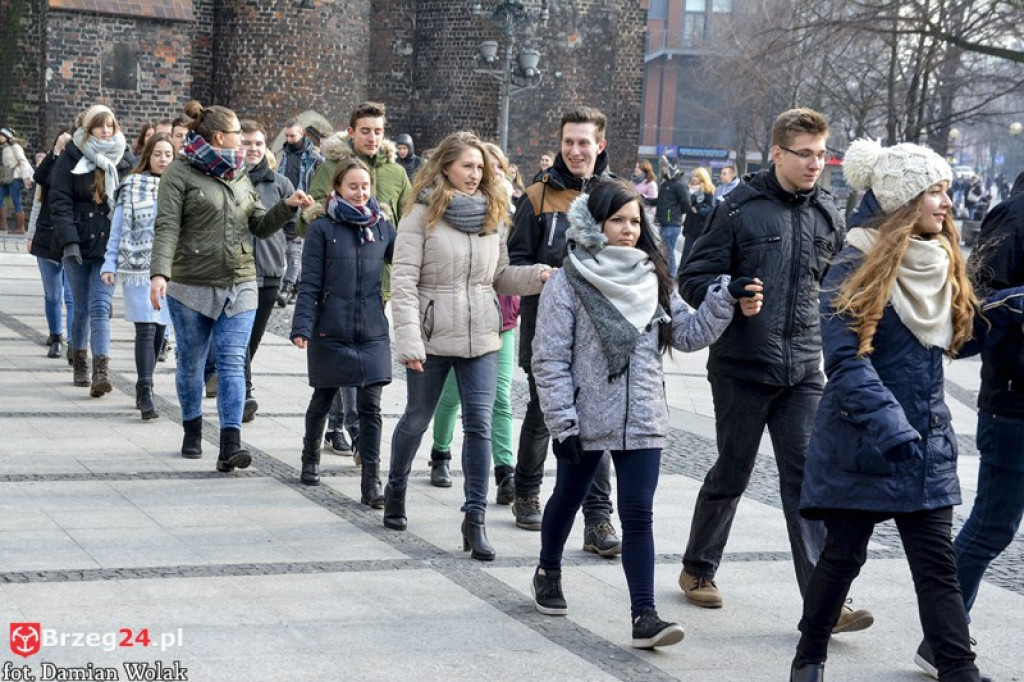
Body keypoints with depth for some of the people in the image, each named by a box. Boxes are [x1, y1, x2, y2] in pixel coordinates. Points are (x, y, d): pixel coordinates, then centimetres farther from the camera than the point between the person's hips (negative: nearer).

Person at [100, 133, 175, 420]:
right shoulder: (132, 186, 3)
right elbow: (119, 228, 4)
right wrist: (109, 264, -1)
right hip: (138, 266, -3)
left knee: (159, 329, 7)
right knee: (146, 329, -11)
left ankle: (144, 388, 20)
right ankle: (146, 392, -12)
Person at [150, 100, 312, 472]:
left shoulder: (239, 176, 14)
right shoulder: (180, 173, -5)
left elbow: (261, 226, 16)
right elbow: (167, 228, -13)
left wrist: (287, 207, -1)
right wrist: (159, 274, -26)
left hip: (239, 285, 4)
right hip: (191, 285, -4)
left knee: (232, 362, -8)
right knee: (191, 362, 9)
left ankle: (230, 445, -14)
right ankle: (192, 433, 29)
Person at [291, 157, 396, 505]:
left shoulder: (382, 227, 6)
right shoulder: (322, 228, -3)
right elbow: (309, 283, -5)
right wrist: (302, 326, -12)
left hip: (372, 333, 2)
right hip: (331, 332, -2)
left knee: (371, 407, -3)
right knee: (323, 399, 15)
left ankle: (371, 482, -2)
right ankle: (311, 459, 37)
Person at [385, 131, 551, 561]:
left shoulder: (493, 215, 7)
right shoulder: (423, 214, -7)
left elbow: (500, 277, 12)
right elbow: (404, 280, -11)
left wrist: (539, 275, -7)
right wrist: (409, 339, -17)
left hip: (481, 337, 3)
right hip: (433, 337, -3)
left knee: (479, 425, -3)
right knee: (417, 419, 13)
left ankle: (475, 519, 1)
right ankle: (395, 492, 37)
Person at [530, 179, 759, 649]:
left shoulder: (650, 278, 5)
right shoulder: (568, 283, -10)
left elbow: (688, 333, 4)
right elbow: (550, 359, -11)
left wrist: (726, 299, -10)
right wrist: (562, 424, -14)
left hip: (642, 421, 2)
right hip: (585, 420, -2)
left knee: (638, 515, -3)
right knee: (568, 499, 19)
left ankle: (644, 616, -6)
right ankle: (548, 573, 44)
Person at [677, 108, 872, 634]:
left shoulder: (828, 216, 8)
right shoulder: (739, 209, -7)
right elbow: (693, 278, -6)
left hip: (803, 371, 3)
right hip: (742, 368, -3)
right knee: (731, 474, 10)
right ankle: (698, 568, 33)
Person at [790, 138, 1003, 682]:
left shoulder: (945, 266, 7)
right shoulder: (855, 269, -13)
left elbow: (960, 339, 16)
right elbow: (847, 361, -21)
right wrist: (890, 428, -30)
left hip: (927, 444, 5)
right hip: (859, 446, -5)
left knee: (937, 563, 3)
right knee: (844, 555, 7)